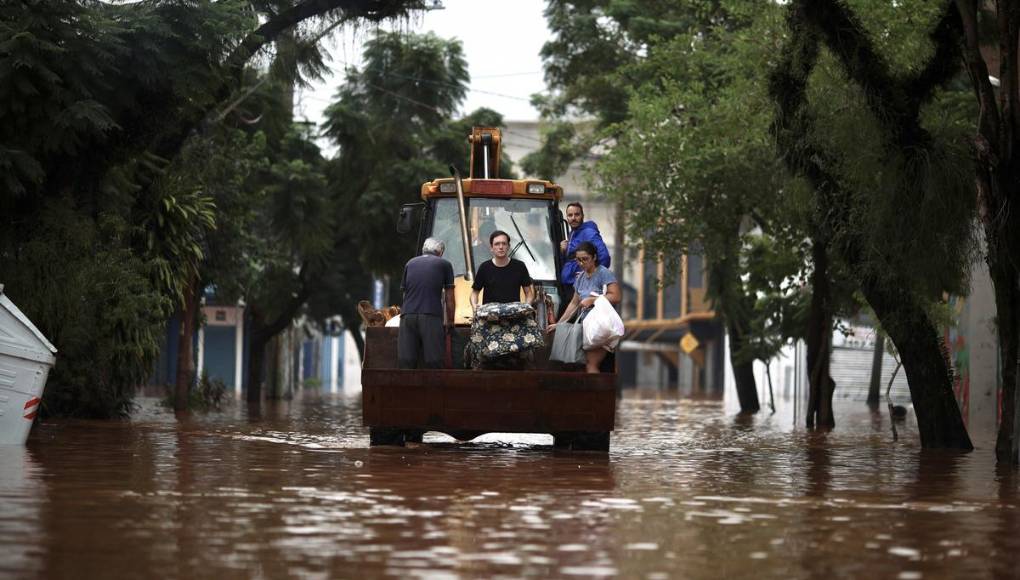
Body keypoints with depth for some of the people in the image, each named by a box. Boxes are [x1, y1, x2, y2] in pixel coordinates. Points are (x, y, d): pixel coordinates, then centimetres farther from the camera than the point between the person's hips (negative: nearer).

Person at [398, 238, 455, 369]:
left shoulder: (410, 263, 22)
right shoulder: (444, 265, 12)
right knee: (433, 362, -3)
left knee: (406, 363, 0)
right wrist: (449, 321, 22)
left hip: (407, 315, 3)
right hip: (431, 316, -3)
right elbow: (449, 298, 12)